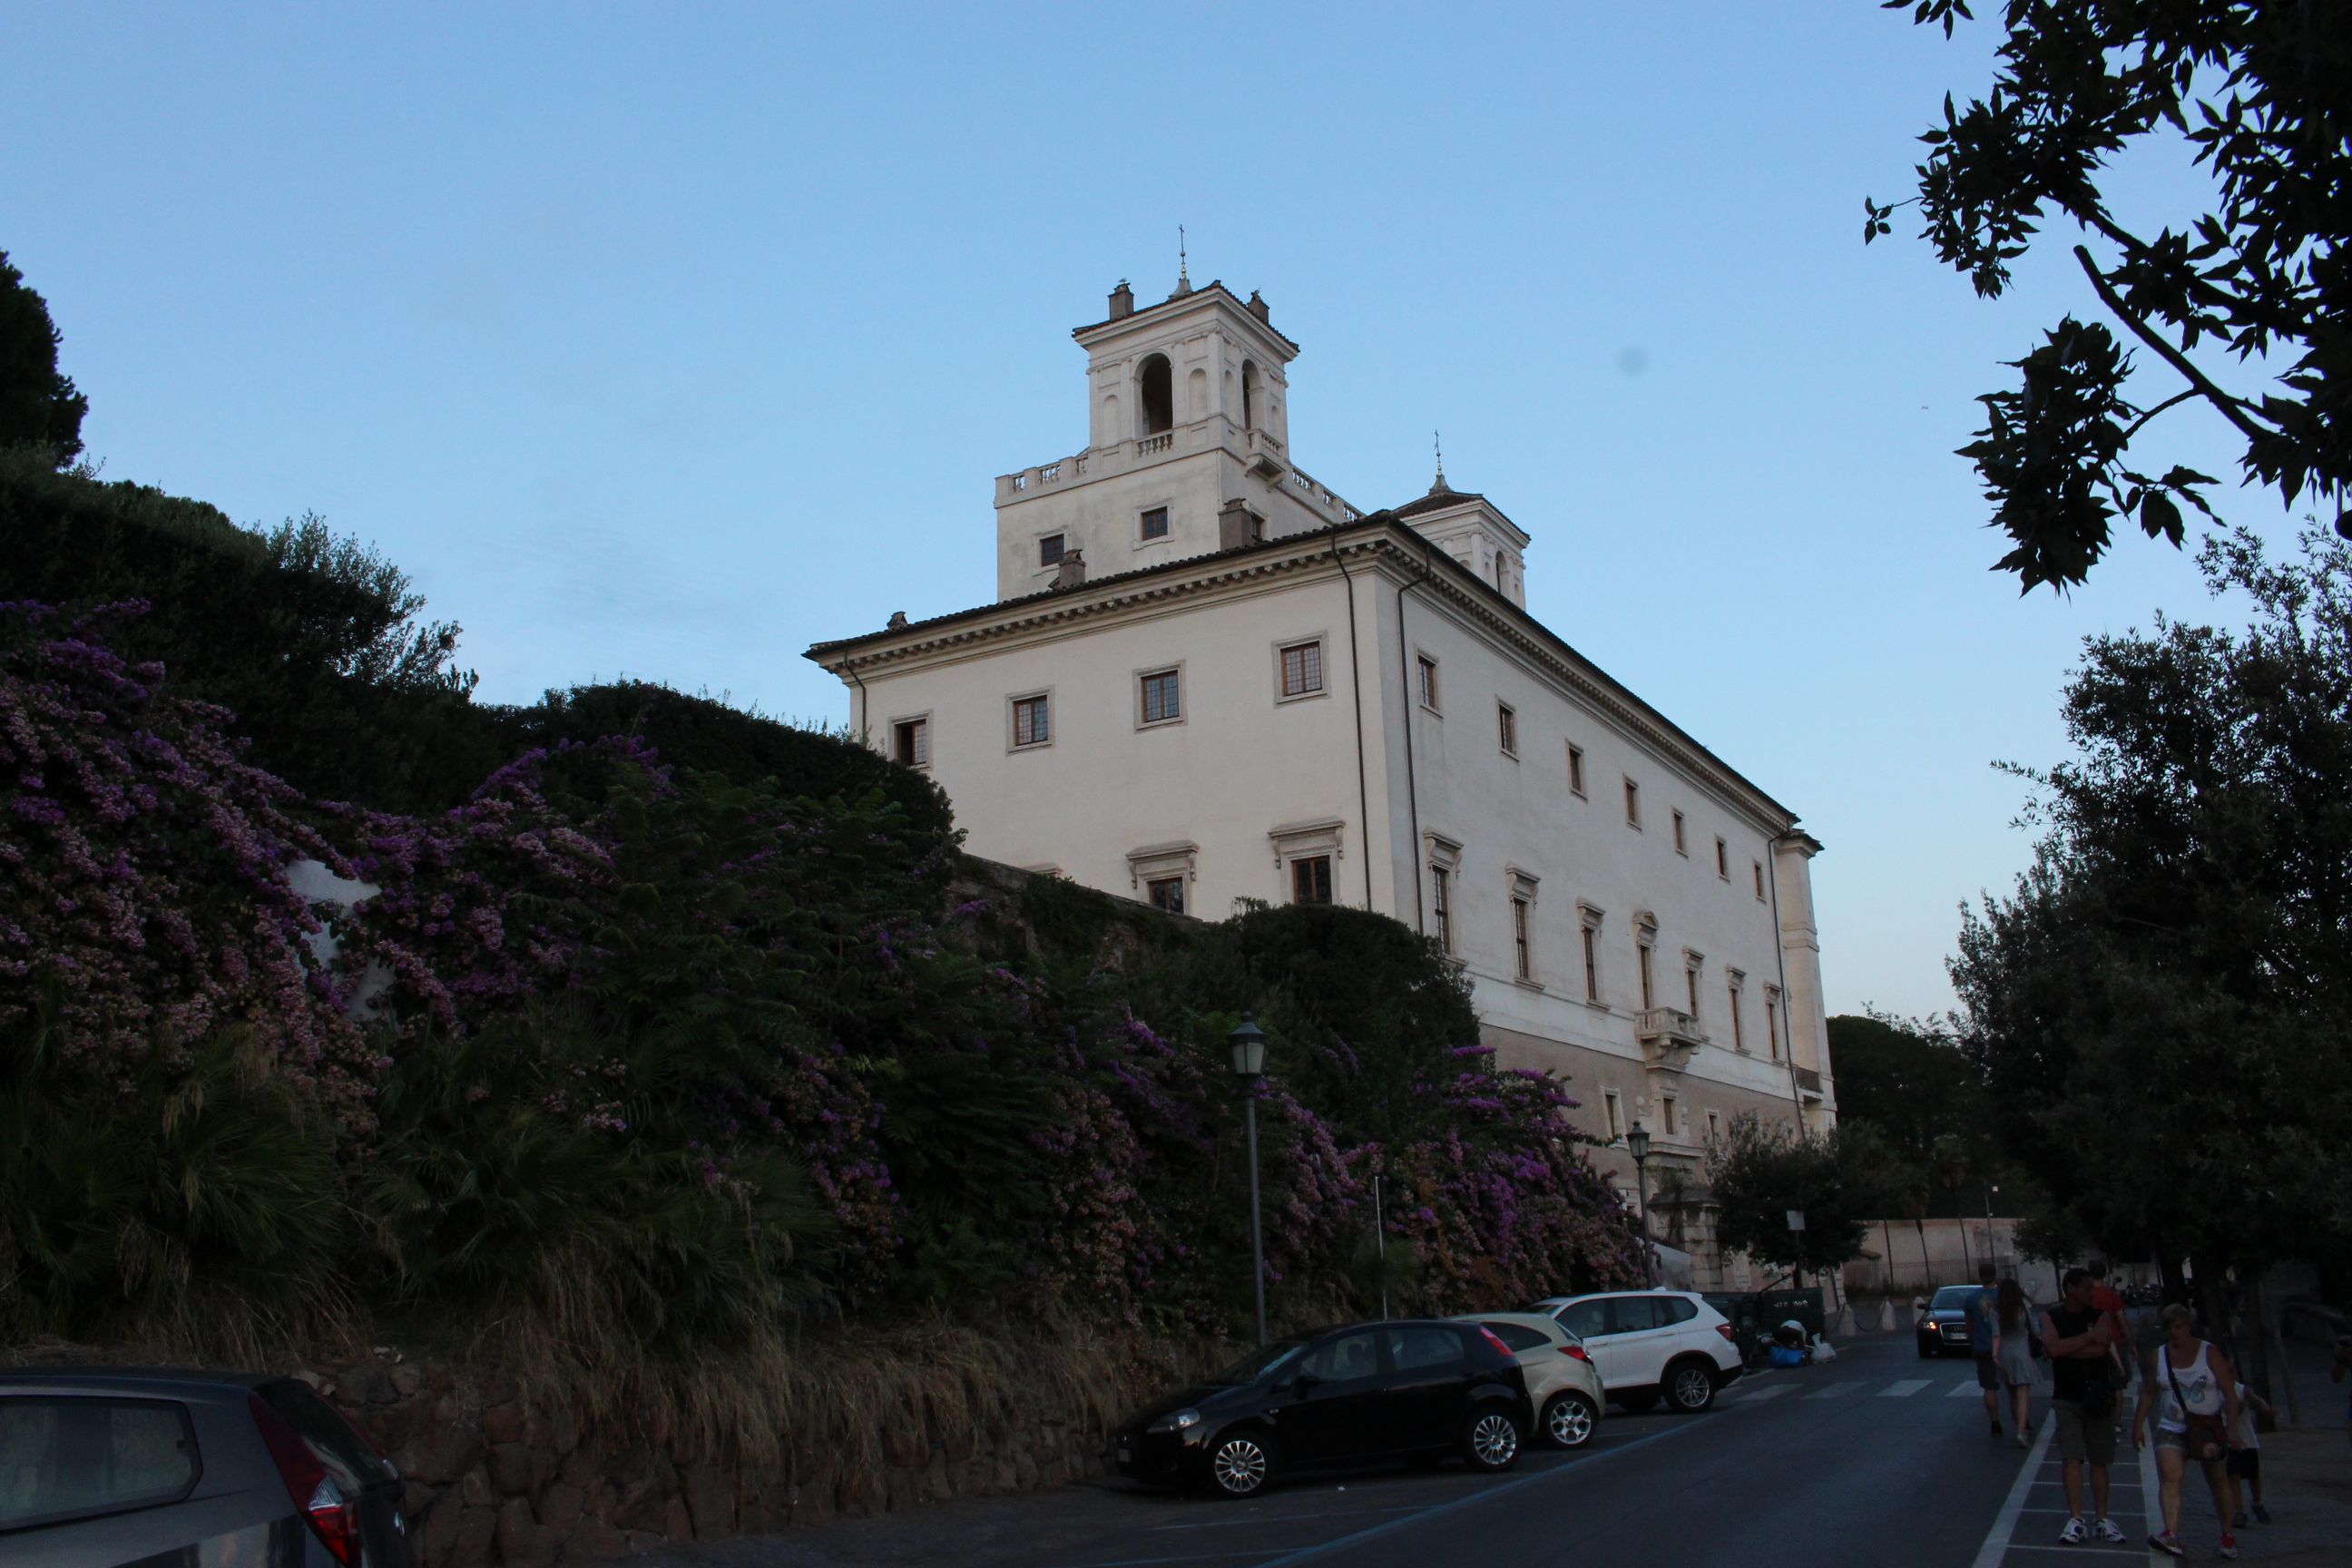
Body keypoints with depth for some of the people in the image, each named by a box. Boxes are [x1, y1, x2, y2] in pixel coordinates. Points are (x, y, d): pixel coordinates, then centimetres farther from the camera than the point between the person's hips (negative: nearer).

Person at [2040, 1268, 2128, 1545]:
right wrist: (2088, 1337, -14)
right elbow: (2053, 1348, -17)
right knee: (2071, 1458, -9)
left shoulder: (2099, 1316, 2)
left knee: (2098, 1460, 8)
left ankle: (2102, 1520, 16)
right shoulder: (2051, 1317, 1)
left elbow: (2101, 1348, -15)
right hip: (2067, 1399, -1)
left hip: (2098, 1396, 1)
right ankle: (2076, 1520, -6)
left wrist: (2066, 1349, -12)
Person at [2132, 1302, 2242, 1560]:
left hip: (2209, 1429, -1)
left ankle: (2227, 1535, 31)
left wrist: (2232, 1427, -14)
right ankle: (2172, 1534, -31)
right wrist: (2137, 1426, 6)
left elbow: (2229, 1393, -5)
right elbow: (2148, 1393, 10)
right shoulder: (2157, 1357, 3)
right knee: (2169, 1476, -19)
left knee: (2217, 1480, 11)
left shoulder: (2210, 1353, -4)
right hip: (2172, 1428, 1)